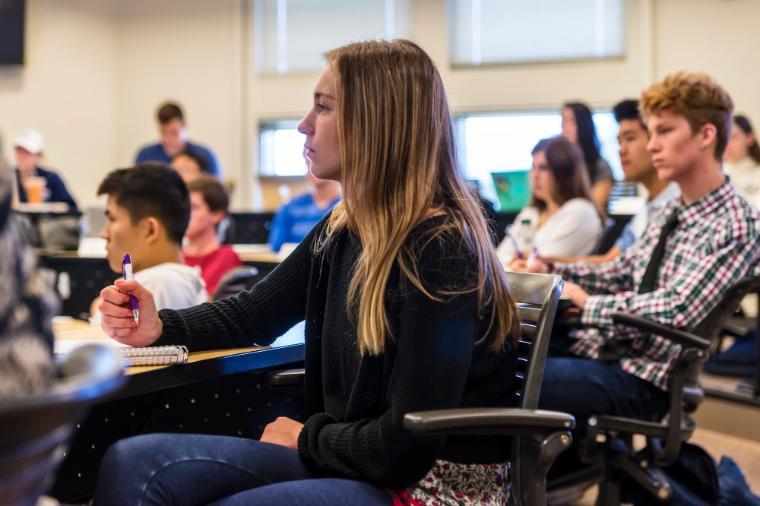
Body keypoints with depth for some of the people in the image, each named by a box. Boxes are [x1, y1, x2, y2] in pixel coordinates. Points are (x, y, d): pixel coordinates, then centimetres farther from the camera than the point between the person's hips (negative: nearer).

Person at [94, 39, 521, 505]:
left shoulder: (440, 252, -21)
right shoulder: (340, 231, 6)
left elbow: (410, 442, -23)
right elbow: (256, 312, 17)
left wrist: (308, 437, -6)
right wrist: (160, 327, -1)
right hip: (345, 458, 8)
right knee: (132, 462, -7)